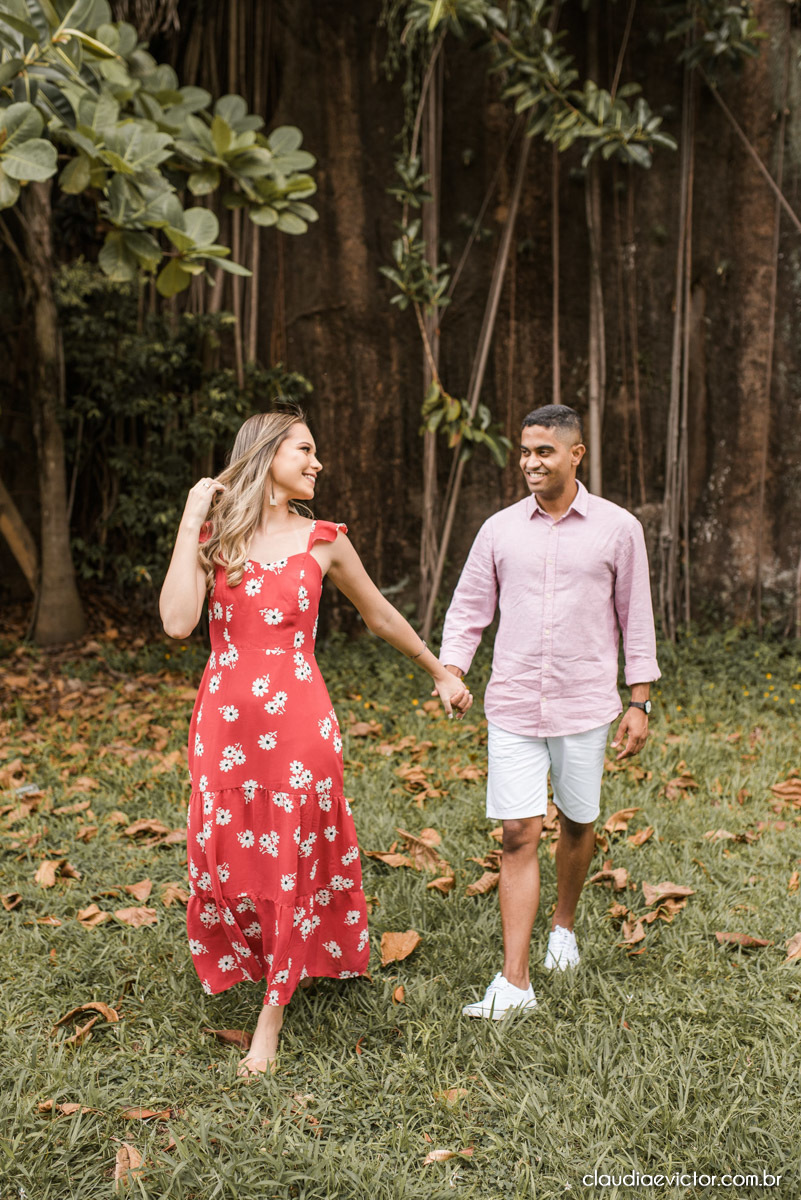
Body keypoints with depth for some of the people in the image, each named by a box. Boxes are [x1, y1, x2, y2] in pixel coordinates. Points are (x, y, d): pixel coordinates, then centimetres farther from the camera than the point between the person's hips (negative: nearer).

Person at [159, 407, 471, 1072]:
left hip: (298, 717, 0)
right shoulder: (213, 535, 1)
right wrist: (191, 523, -11)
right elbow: (178, 623, -14)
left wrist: (441, 672, 22)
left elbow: (381, 615, 15)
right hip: (225, 717, 1)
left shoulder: (323, 541, 2)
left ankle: (271, 1020, 20)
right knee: (227, 855, 10)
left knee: (293, 859, 4)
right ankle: (255, 959, 42)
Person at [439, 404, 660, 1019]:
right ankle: (514, 981, 1)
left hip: (585, 704, 0)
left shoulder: (618, 528, 0)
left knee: (577, 824, 14)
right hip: (513, 707, 1)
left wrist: (640, 702, 2)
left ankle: (564, 923, 42)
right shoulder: (500, 529, 4)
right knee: (518, 836, -3)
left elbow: (636, 619, 4)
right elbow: (468, 610, 8)